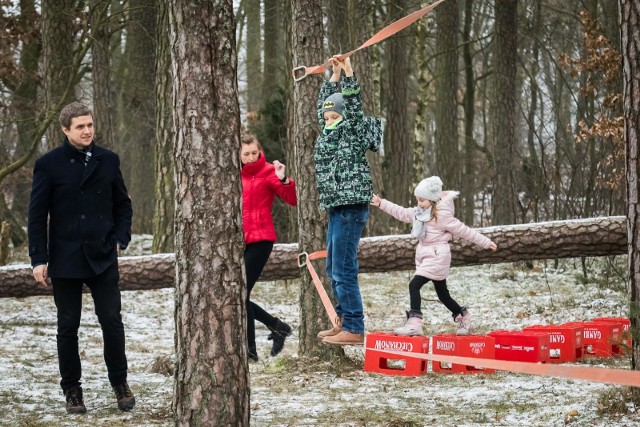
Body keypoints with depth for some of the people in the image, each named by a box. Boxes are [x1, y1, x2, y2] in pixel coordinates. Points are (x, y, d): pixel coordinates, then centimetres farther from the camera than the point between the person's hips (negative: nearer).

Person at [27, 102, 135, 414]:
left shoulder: (107, 161, 4)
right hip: (66, 260, -2)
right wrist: (39, 259, -7)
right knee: (68, 327, 6)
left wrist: (120, 238, -1)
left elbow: (122, 204, 13)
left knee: (112, 321, -2)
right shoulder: (48, 164, -4)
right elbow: (37, 216, -3)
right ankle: (72, 390, 17)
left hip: (103, 258, 2)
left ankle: (120, 383, 13)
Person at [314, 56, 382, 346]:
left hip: (351, 207, -10)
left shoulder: (354, 131, -5)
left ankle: (354, 329, -10)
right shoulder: (330, 133, 17)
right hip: (336, 208, 10)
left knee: (344, 270, -11)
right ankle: (344, 322, 22)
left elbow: (354, 107, -19)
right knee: (334, 269, 14)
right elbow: (324, 104, 28)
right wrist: (335, 75, 24)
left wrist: (348, 74, -20)